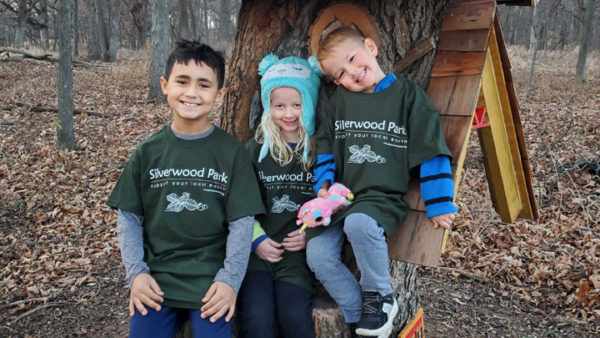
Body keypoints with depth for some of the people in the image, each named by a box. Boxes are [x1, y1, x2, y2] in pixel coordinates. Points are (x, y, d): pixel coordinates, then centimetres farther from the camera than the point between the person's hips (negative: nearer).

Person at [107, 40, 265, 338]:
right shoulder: (148, 152, 3)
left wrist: (229, 280, -11)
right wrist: (136, 272, -4)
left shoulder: (232, 152, -3)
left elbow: (242, 223, -4)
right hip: (156, 279, 2)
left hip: (211, 279, -2)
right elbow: (129, 217, 6)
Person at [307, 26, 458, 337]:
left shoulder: (407, 95, -2)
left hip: (382, 197, -4)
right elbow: (324, 146, 17)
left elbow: (431, 151, -3)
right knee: (316, 254, -15)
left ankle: (380, 296, -8)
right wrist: (323, 185, 1)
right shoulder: (339, 100, 9)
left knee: (359, 223, -36)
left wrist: (439, 206, -5)